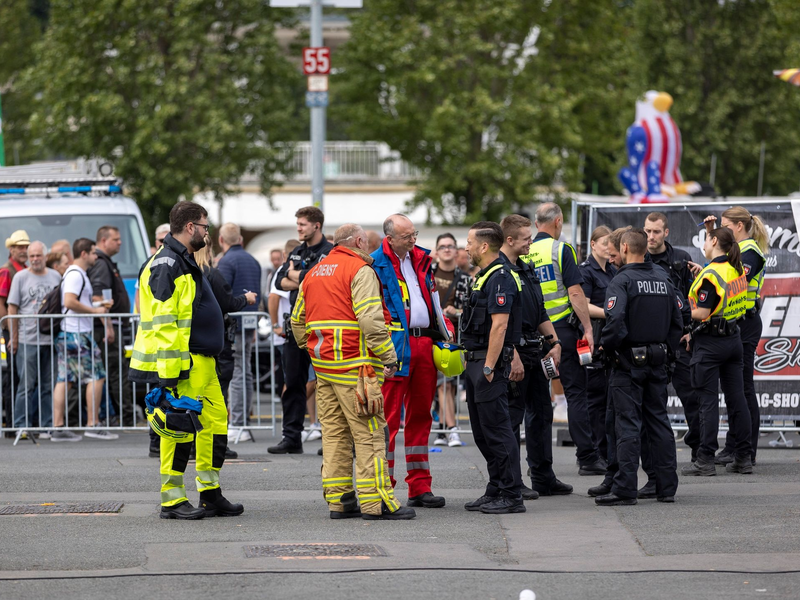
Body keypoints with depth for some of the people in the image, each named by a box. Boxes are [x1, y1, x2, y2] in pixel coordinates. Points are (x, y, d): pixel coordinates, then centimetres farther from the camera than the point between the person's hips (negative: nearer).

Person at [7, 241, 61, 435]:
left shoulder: (55, 277, 11)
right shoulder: (21, 277, 3)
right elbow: (12, 309, 2)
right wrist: (14, 337, -3)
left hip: (51, 339, 3)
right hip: (28, 339, -3)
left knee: (48, 386, 5)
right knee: (26, 385, -4)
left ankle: (47, 426, 10)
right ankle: (21, 426, 0)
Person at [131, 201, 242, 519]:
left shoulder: (185, 262, 20)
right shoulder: (167, 265, -14)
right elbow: (164, 323, -20)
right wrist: (169, 371, -23)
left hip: (202, 362, 10)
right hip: (184, 364, -10)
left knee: (215, 422, 11)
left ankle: (211, 495, 17)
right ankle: (172, 500, -1)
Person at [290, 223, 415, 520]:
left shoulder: (313, 273, 17)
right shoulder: (360, 270, -8)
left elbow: (298, 320, 21)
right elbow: (371, 320, -19)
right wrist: (389, 358, -14)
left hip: (323, 367, 8)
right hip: (354, 365, -8)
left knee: (334, 432, 10)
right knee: (368, 431, -5)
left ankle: (338, 498, 11)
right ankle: (376, 502, -8)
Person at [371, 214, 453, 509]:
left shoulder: (422, 259, 15)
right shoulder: (375, 264, -6)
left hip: (424, 342, 7)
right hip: (395, 347, -7)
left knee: (420, 416, 10)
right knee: (389, 418, -6)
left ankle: (420, 487, 15)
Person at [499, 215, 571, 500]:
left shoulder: (526, 270, 17)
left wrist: (554, 342, 14)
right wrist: (513, 355, -23)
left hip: (534, 351, 9)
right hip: (513, 351, -9)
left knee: (541, 412, 12)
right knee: (512, 416, -4)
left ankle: (544, 478, 19)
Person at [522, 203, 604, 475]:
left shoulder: (523, 253, 7)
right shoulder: (561, 249, -7)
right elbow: (575, 292, -12)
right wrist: (588, 329, -10)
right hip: (562, 328, -5)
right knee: (576, 392, -2)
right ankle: (587, 457, -5)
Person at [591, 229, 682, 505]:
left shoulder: (622, 281, -13)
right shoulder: (663, 280, 9)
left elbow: (615, 321, -25)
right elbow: (678, 320, 12)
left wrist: (606, 346, -9)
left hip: (629, 361, -6)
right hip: (658, 361, 6)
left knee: (628, 425, -5)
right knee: (659, 422, 10)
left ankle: (625, 489, -7)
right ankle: (667, 487, 11)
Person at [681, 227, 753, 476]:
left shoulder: (710, 276, -17)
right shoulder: (737, 269, 6)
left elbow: (701, 313, -21)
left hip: (710, 343, -7)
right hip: (734, 339, 7)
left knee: (708, 401, -4)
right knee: (736, 398, 9)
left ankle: (705, 460, -4)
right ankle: (743, 457, 11)